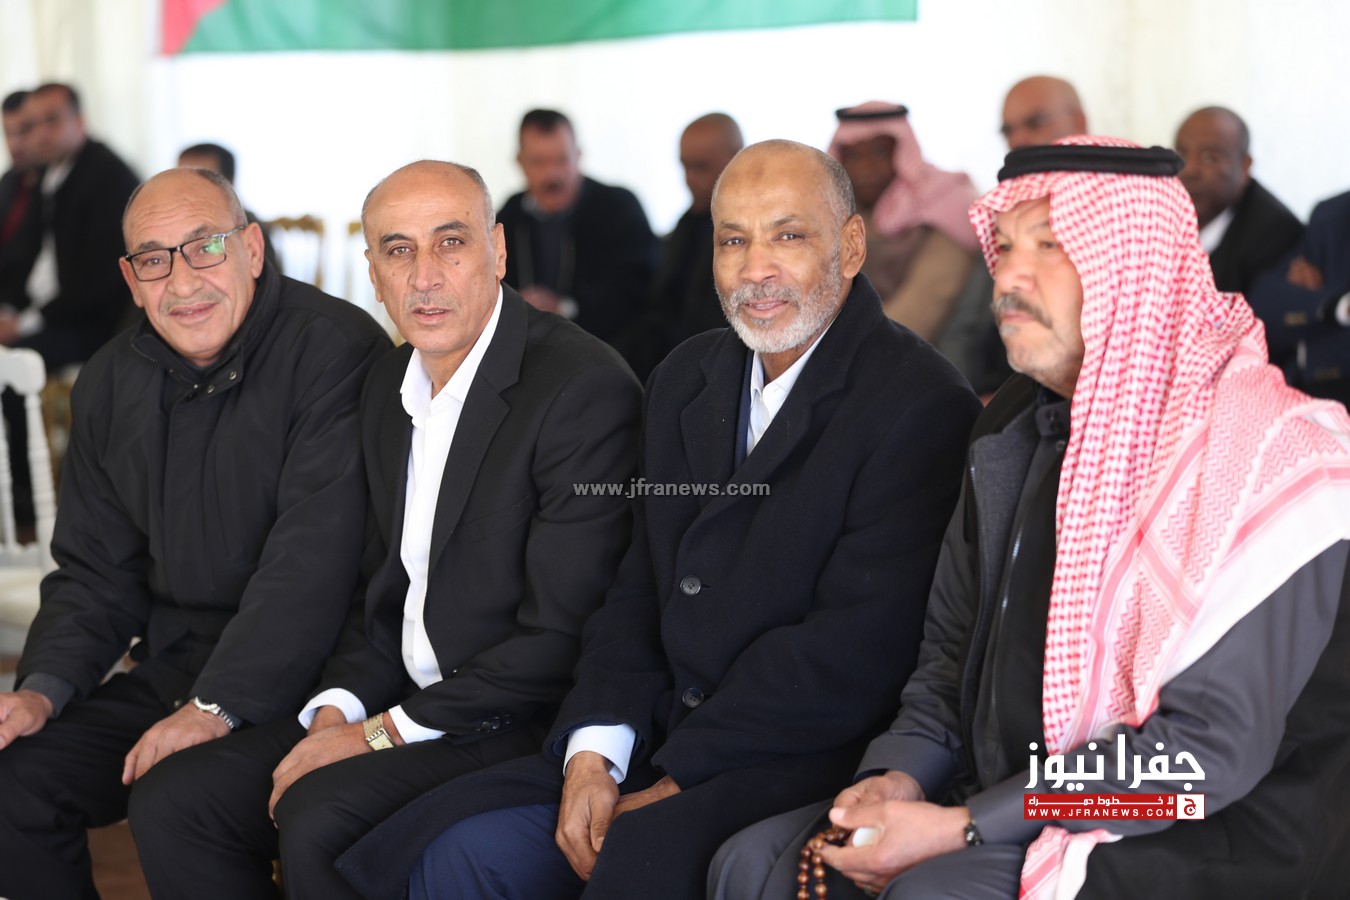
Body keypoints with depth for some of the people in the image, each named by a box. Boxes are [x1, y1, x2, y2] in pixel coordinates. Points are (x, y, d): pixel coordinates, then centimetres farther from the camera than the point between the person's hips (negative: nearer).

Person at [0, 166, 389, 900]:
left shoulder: (334, 350, -14)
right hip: (170, 674, 7)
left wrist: (217, 708, -25)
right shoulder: (110, 384, 11)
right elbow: (97, 574, 15)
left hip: (295, 683, -7)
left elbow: (312, 561, -21)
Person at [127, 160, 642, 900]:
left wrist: (385, 733, -17)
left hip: (520, 726, -8)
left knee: (318, 820, -29)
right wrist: (338, 711, -2)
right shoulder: (389, 383, 11)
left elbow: (561, 636, -19)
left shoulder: (584, 387, -16)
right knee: (171, 805, -4)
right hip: (398, 703, 8)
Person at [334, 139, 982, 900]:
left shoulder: (919, 405, -11)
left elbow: (855, 651, -17)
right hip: (668, 738, 7)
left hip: (807, 757, -7)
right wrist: (592, 754, -3)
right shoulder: (686, 381, 15)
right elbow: (641, 591, 14)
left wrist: (676, 783, -16)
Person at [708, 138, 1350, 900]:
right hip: (1005, 795, 8)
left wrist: (961, 829, -21)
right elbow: (953, 652, 19)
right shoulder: (1016, 429, 10)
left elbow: (1212, 746, -21)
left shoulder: (1263, 457, -17)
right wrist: (900, 777, -2)